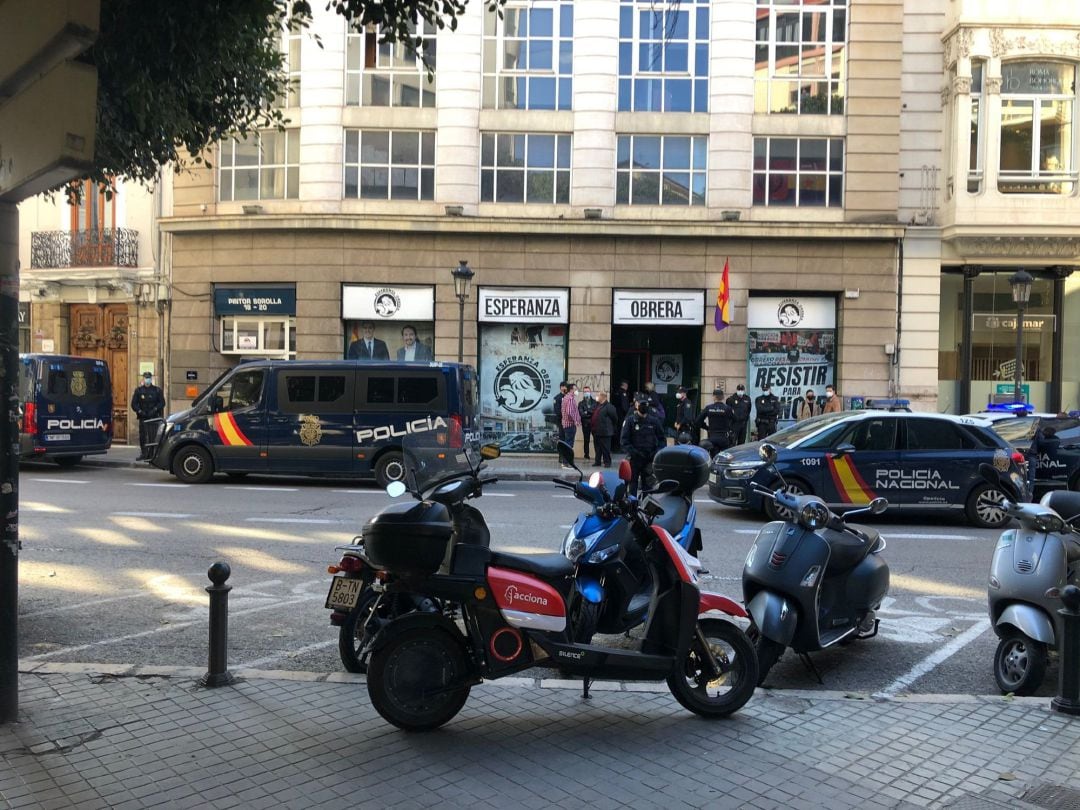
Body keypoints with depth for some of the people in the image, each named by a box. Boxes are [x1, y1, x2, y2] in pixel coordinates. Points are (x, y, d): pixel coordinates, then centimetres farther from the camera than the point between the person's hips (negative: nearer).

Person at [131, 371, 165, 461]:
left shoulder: (157, 390, 6)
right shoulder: (138, 390, 10)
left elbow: (162, 403, 4)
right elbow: (134, 404, 8)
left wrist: (155, 409, -10)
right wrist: (139, 411, -8)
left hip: (154, 417, -2)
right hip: (143, 418, 2)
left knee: (153, 436, -8)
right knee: (142, 437, 3)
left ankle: (151, 454, -4)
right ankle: (143, 454, 12)